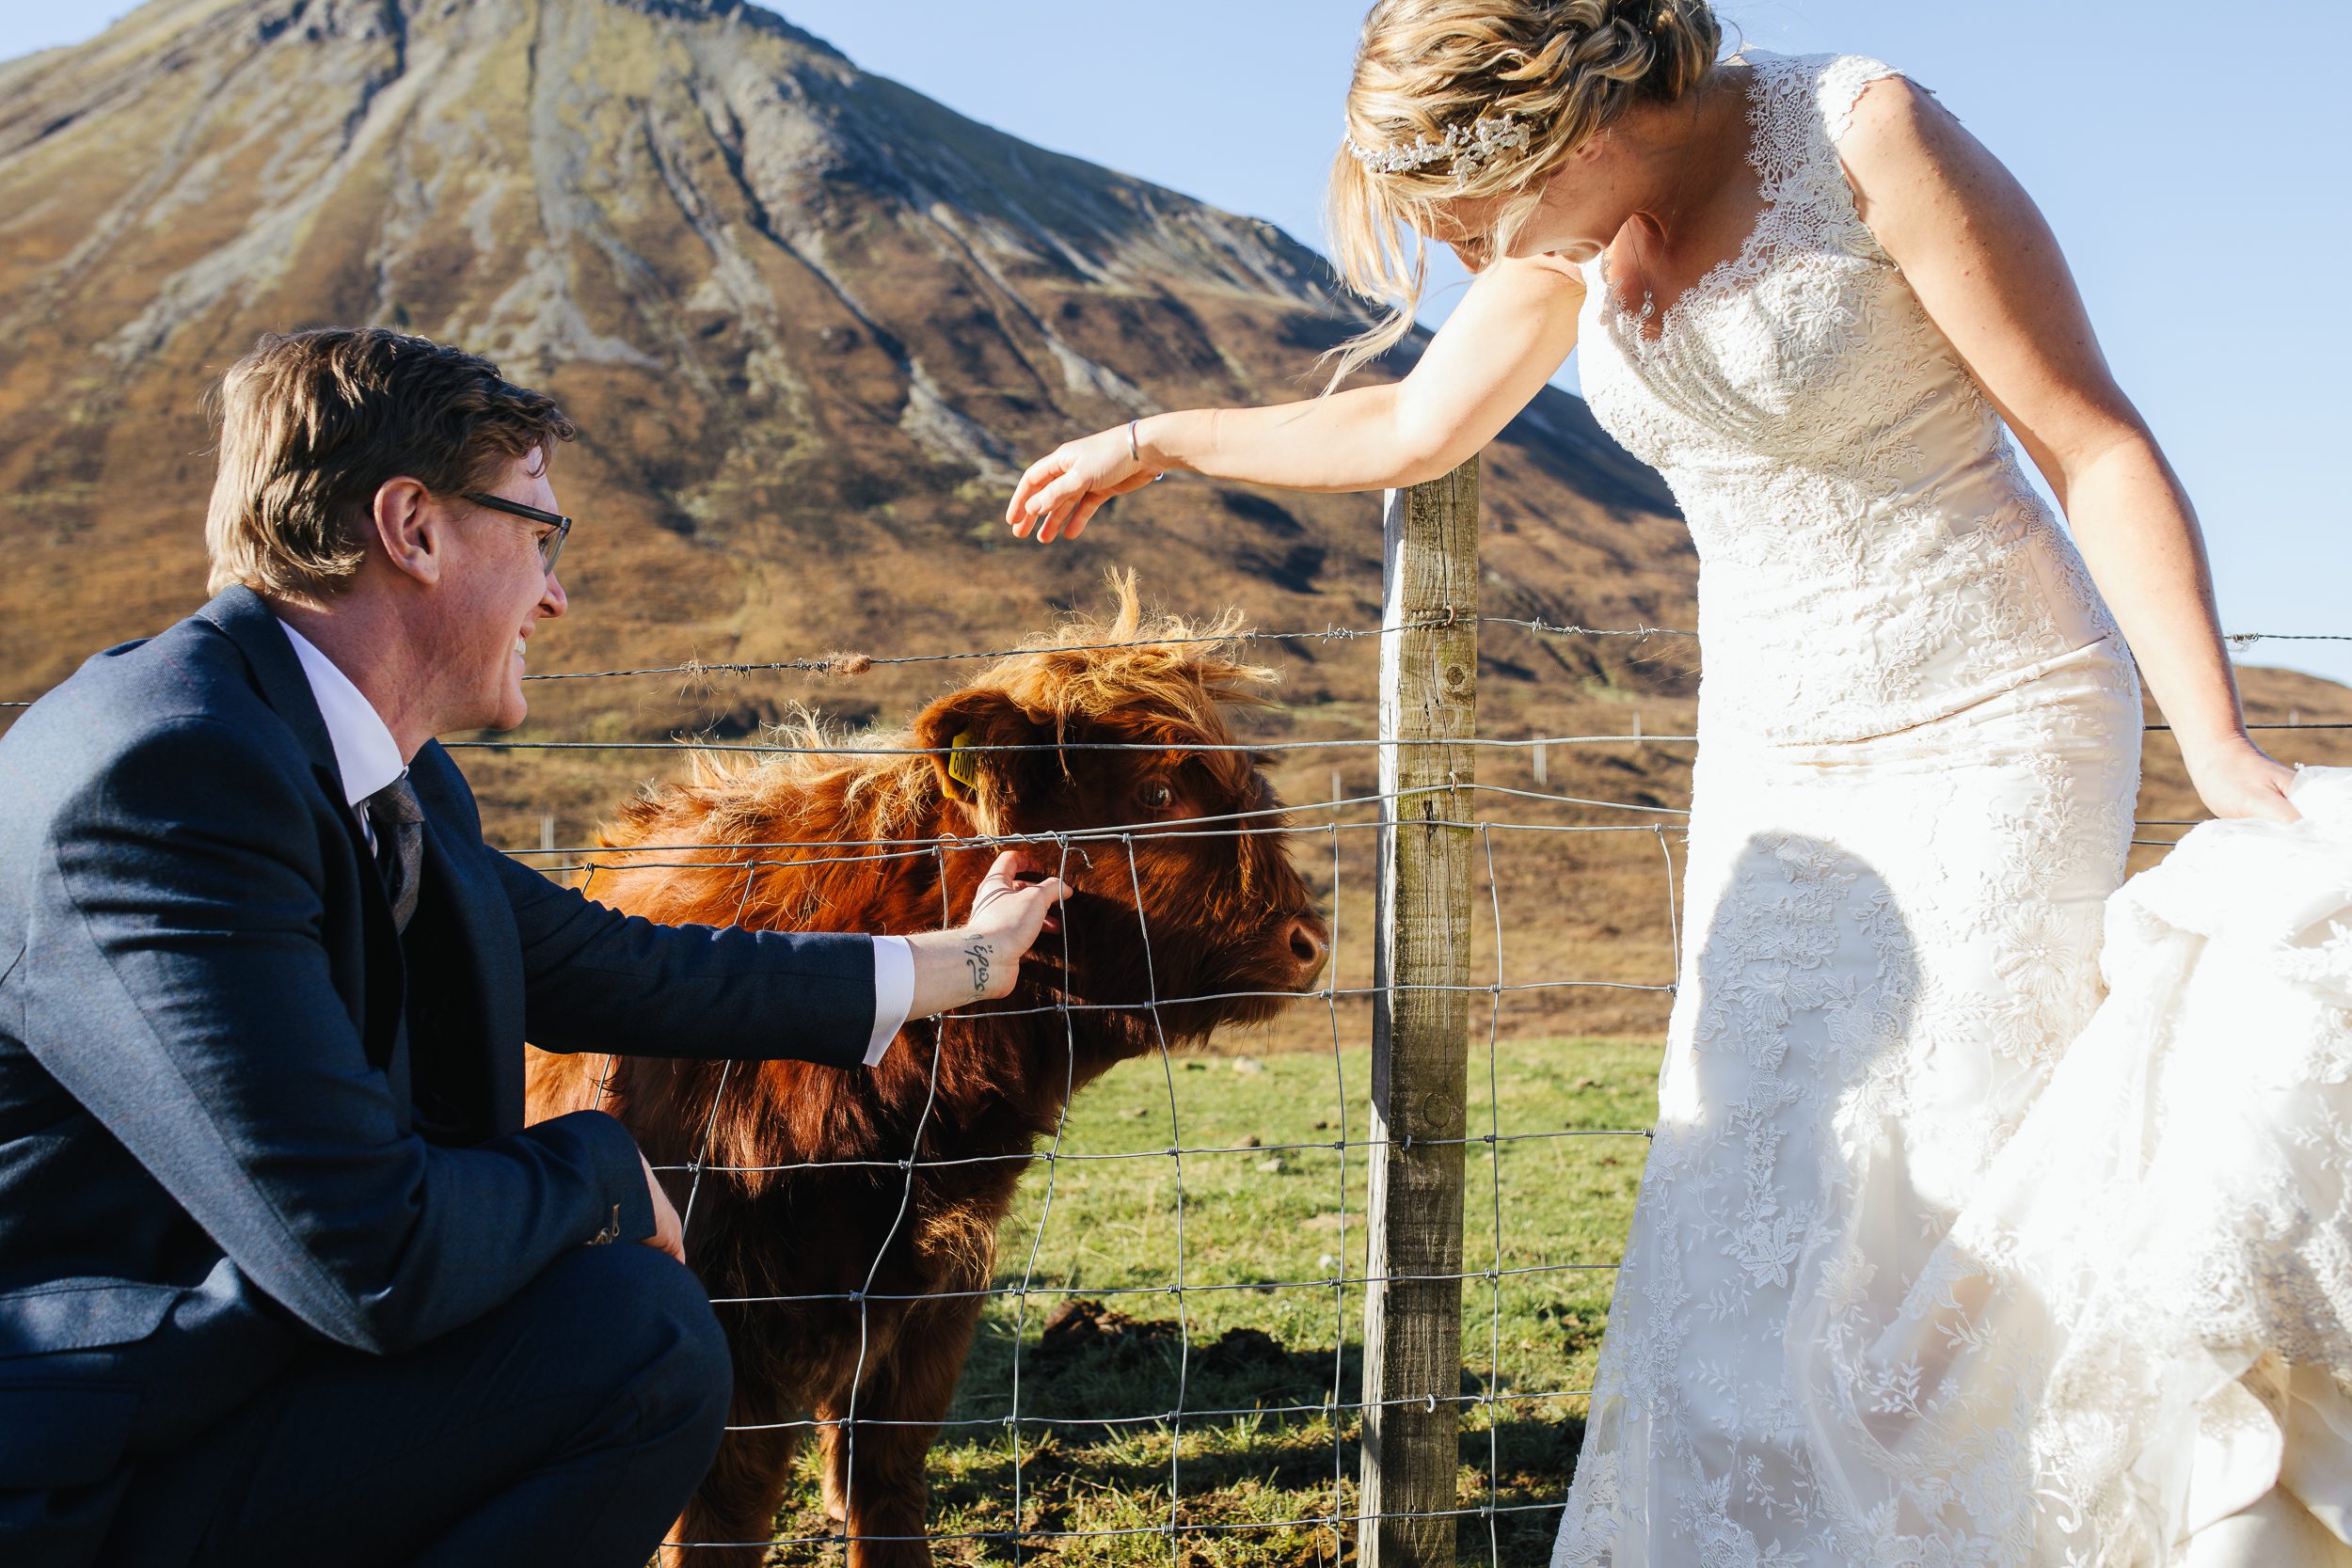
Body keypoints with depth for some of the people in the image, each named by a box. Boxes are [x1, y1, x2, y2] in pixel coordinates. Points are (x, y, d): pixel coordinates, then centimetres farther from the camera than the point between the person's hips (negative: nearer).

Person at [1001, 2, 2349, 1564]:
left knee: (1943, 1206, -11)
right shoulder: (1579, 208, 3)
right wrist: (1153, 439, 27)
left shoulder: (1869, 133, -16)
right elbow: (1411, 432, 19)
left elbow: (2097, 442, -13)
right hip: (1780, 765, 6)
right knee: (1747, 1226, 2)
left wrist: (2216, 737, -22)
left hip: (1995, 730, -6)